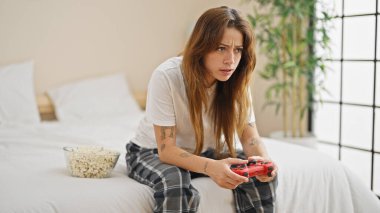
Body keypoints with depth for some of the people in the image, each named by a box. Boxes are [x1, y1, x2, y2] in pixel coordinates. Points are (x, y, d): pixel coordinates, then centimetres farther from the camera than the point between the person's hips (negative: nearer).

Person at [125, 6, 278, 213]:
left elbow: (250, 135, -13)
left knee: (262, 175, -18)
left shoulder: (236, 80, -16)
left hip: (204, 151, 4)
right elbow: (166, 150, -30)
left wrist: (264, 159, -37)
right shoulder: (166, 77, -30)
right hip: (153, 152, -4)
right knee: (174, 181, -37)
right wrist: (210, 167, -49)